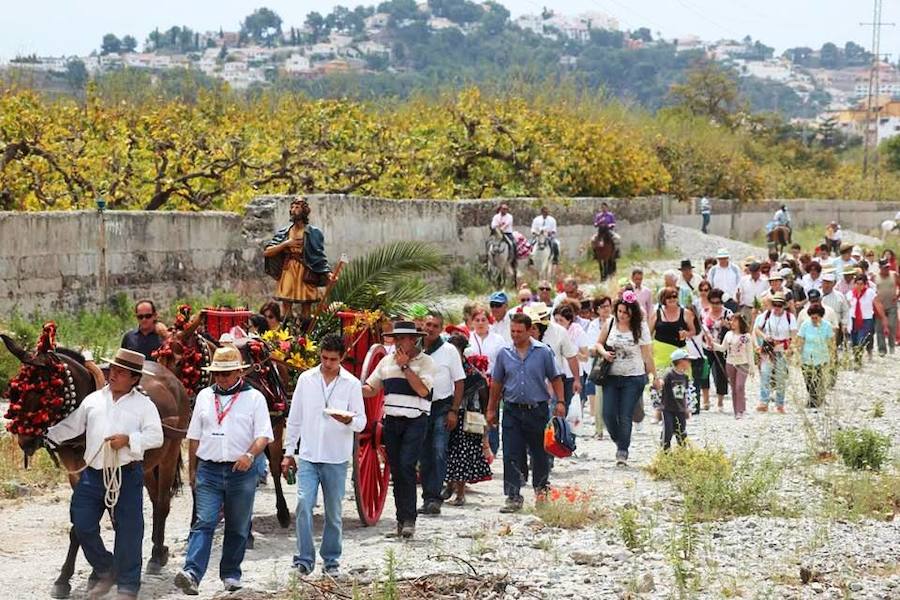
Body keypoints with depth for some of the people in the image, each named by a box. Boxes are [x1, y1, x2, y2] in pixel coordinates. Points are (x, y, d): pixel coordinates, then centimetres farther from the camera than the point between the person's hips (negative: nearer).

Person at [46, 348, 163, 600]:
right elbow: (70, 426, 12)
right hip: (93, 473, 3)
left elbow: (156, 437, -7)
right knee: (82, 525, 3)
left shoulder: (144, 404, 1)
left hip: (127, 475, -3)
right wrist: (46, 435, 1)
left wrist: (128, 439, -19)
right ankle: (104, 568, 25)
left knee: (128, 529, 1)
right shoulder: (93, 400, 11)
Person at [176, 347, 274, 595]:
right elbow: (194, 437, 15)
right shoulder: (204, 396, 10)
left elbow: (263, 435, -6)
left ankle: (231, 574, 21)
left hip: (242, 471, -1)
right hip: (208, 470, 1)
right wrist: (192, 470, 14)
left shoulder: (254, 398, 0)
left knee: (238, 527, 9)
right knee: (204, 523, -11)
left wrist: (250, 455, -25)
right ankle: (191, 574, -22)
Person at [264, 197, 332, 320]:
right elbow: (267, 252, 3)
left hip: (306, 277, -2)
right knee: (286, 309, 0)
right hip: (287, 275, 2)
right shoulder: (283, 233, 10)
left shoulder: (314, 233, 2)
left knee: (306, 312, 1)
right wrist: (286, 244, -7)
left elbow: (320, 257, -1)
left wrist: (328, 273, -17)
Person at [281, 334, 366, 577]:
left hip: (336, 458, 0)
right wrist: (288, 452, 8)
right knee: (304, 504, -13)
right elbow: (294, 418, 9)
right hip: (308, 456, 1)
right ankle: (304, 558, -6)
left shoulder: (352, 384, -2)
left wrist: (348, 420, -25)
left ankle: (331, 560, 20)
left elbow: (361, 423, -2)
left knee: (333, 512, 8)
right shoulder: (306, 379, 3)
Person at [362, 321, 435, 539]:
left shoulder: (425, 362, 0)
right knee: (396, 470, 6)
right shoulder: (387, 361, 15)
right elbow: (371, 388, 16)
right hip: (391, 421, 5)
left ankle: (409, 519, -14)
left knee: (406, 465, -16)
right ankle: (401, 518, 13)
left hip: (415, 421, -5)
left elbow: (423, 390, -14)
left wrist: (405, 366, -13)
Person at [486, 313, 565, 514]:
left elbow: (555, 378, 4)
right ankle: (513, 497, -3)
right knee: (511, 455, -5)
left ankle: (541, 489, 31)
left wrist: (560, 402, -5)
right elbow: (496, 383, 12)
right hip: (512, 410, 1)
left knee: (540, 453, 10)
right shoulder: (504, 353, 5)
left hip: (537, 409, -1)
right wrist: (491, 409, 13)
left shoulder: (543, 352, -1)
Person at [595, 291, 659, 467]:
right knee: (608, 414, -3)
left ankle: (623, 451, 7)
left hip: (633, 378, -3)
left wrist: (654, 377, 1)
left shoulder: (640, 328, -5)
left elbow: (647, 355, -1)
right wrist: (604, 353, -7)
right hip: (611, 377, 3)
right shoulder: (610, 323, 2)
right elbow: (599, 343, 15)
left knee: (625, 417, -4)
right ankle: (620, 442, 23)